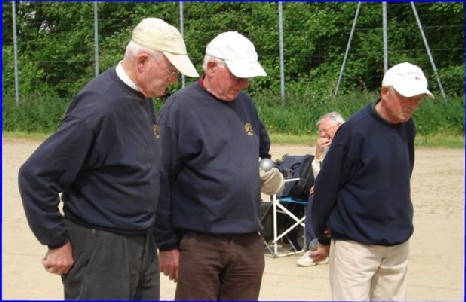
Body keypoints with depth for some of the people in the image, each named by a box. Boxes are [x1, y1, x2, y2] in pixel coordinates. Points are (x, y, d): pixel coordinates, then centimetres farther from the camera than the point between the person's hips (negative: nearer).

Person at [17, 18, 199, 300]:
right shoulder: (99, 107, -22)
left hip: (143, 244, 9)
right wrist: (57, 242, -15)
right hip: (100, 249, -9)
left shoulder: (143, 99, 5)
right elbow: (34, 176, -20)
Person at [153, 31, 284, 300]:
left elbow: (263, 151, 28)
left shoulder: (245, 103, 10)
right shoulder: (181, 106, -9)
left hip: (249, 243, 6)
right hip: (199, 244, -6)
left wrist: (269, 171, 4)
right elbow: (161, 180, -10)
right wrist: (166, 244, -10)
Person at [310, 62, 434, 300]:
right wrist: (323, 238, -1)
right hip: (355, 244, -6)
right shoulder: (357, 129, -16)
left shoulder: (407, 127, 3)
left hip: (398, 243, 6)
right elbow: (326, 185, -10)